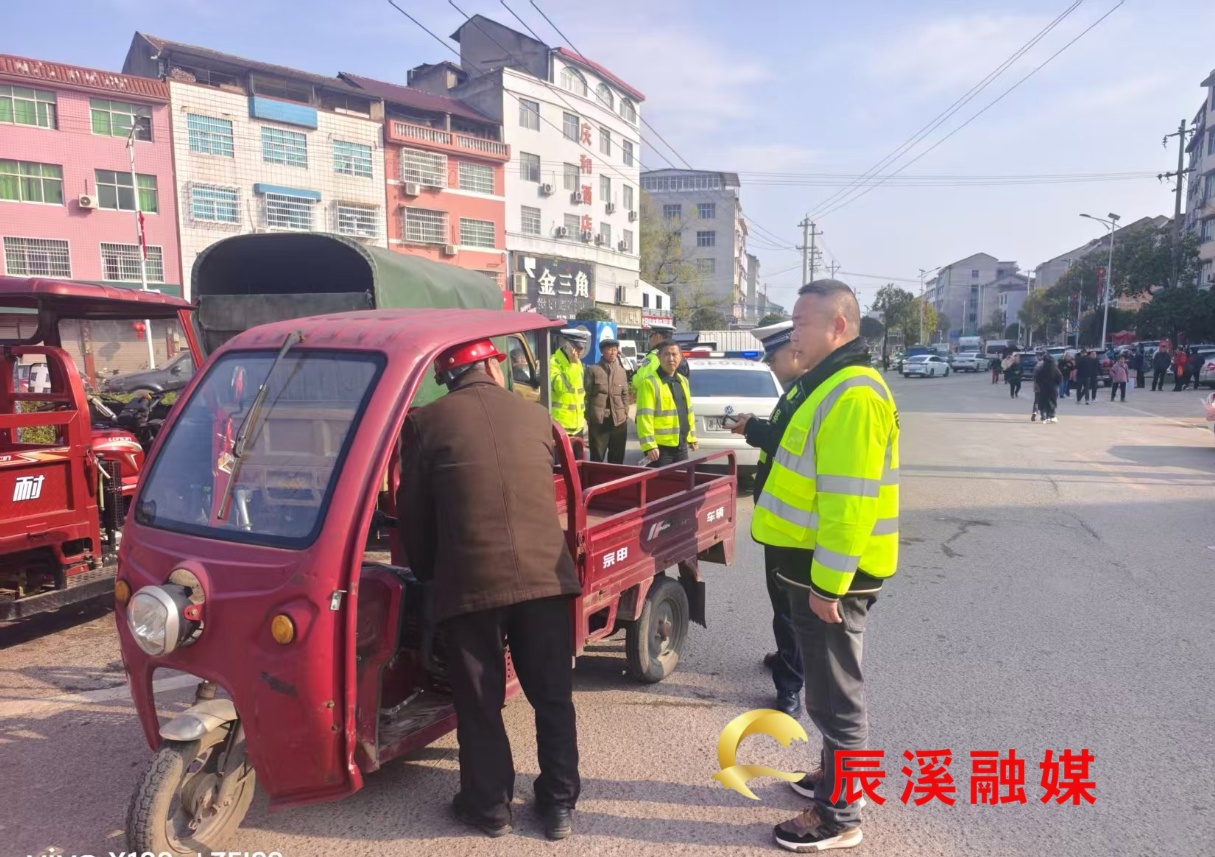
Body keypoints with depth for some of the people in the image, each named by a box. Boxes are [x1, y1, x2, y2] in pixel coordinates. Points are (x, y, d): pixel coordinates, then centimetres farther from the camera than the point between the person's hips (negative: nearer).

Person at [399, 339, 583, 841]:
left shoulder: (425, 423, 3)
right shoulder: (536, 415, 11)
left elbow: (412, 512, 8)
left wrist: (426, 572, 22)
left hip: (470, 581, -2)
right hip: (545, 574, 3)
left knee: (478, 704, 14)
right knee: (553, 698, 15)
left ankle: (489, 807, 27)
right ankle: (559, 804, 27)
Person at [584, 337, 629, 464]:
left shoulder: (621, 371, 12)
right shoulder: (592, 369, 1)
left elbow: (625, 395, 15)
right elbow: (587, 394, 0)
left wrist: (625, 414, 7)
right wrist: (588, 417, -3)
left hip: (619, 420, 4)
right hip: (598, 420, -3)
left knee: (617, 459, 9)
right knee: (597, 458, 0)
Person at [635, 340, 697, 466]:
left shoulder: (683, 381, 14)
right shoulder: (650, 382, -12)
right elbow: (644, 416, -18)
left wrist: (692, 437, 19)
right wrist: (649, 445, -23)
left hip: (681, 446, 8)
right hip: (660, 447, -8)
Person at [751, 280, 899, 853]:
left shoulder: (852, 395, -22)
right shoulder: (829, 385, 12)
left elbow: (850, 502, -26)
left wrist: (827, 585, -23)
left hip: (830, 575, -10)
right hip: (816, 568, 10)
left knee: (833, 694, 4)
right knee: (828, 686, 23)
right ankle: (835, 774, 40)